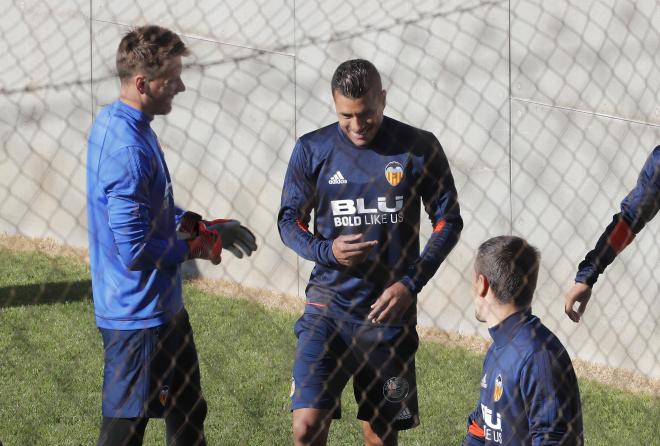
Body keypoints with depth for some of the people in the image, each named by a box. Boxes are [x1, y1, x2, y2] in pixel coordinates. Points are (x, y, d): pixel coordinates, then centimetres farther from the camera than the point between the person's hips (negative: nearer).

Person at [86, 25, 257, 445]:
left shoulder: (117, 123, 6)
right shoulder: (127, 149, -26)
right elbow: (136, 251, -28)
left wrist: (205, 226, 8)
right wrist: (200, 246, -12)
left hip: (162, 305, 10)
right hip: (139, 317, -10)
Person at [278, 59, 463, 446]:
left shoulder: (419, 148, -3)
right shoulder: (312, 150, 0)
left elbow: (448, 222, 3)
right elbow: (290, 221, 8)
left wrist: (410, 283, -10)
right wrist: (327, 251, -14)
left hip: (390, 309, 0)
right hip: (329, 304, 0)